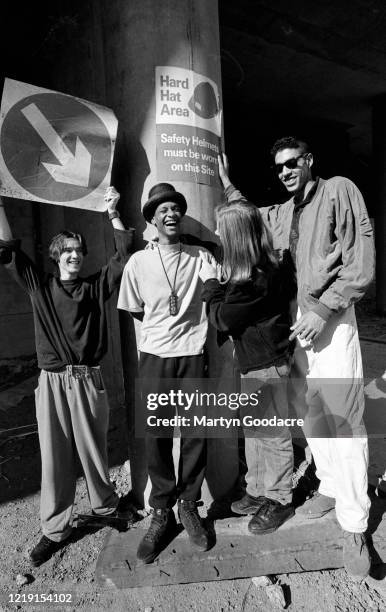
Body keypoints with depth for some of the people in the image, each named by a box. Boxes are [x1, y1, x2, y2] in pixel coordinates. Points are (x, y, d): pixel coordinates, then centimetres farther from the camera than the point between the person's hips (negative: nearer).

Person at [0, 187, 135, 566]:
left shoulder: (96, 287, 6)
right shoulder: (39, 287, 8)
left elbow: (124, 256, 0)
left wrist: (112, 214, -7)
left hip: (87, 379, -1)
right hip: (51, 380, 1)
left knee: (93, 448, 10)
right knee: (54, 454, 8)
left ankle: (105, 505, 36)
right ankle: (54, 529, 26)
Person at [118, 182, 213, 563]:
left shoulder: (201, 257, 0)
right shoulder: (139, 262, 1)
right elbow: (135, 311, 10)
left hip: (193, 357, 0)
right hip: (154, 357, 0)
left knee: (195, 435, 6)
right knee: (156, 436, 6)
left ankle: (189, 506, 29)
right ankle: (161, 513, 26)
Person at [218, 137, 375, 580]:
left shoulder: (339, 190, 0)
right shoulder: (278, 213, 16)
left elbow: (361, 262, -8)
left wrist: (323, 310, -15)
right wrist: (227, 184, 30)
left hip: (331, 316, -5)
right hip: (294, 319, 6)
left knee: (343, 420, -5)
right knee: (311, 414, 11)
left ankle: (354, 525, 8)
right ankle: (331, 489, 29)